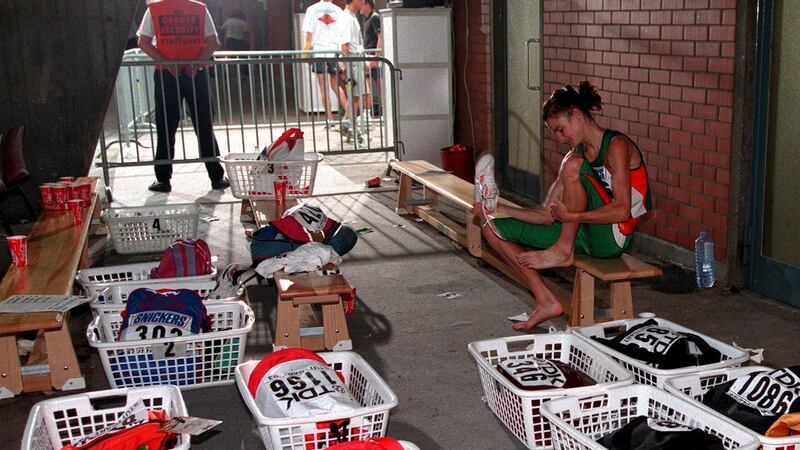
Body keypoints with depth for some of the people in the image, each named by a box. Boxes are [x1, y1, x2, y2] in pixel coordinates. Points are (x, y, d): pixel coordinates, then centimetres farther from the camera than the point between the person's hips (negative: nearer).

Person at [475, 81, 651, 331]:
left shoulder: (617, 145, -10)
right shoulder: (577, 153, 14)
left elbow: (622, 210, -22)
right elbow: (548, 215, 8)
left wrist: (570, 216, -25)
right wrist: (501, 209, -2)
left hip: (612, 237, -8)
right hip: (586, 234, 8)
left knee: (574, 164, -27)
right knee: (494, 228, 4)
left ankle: (563, 251, -16)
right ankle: (546, 301, -2)